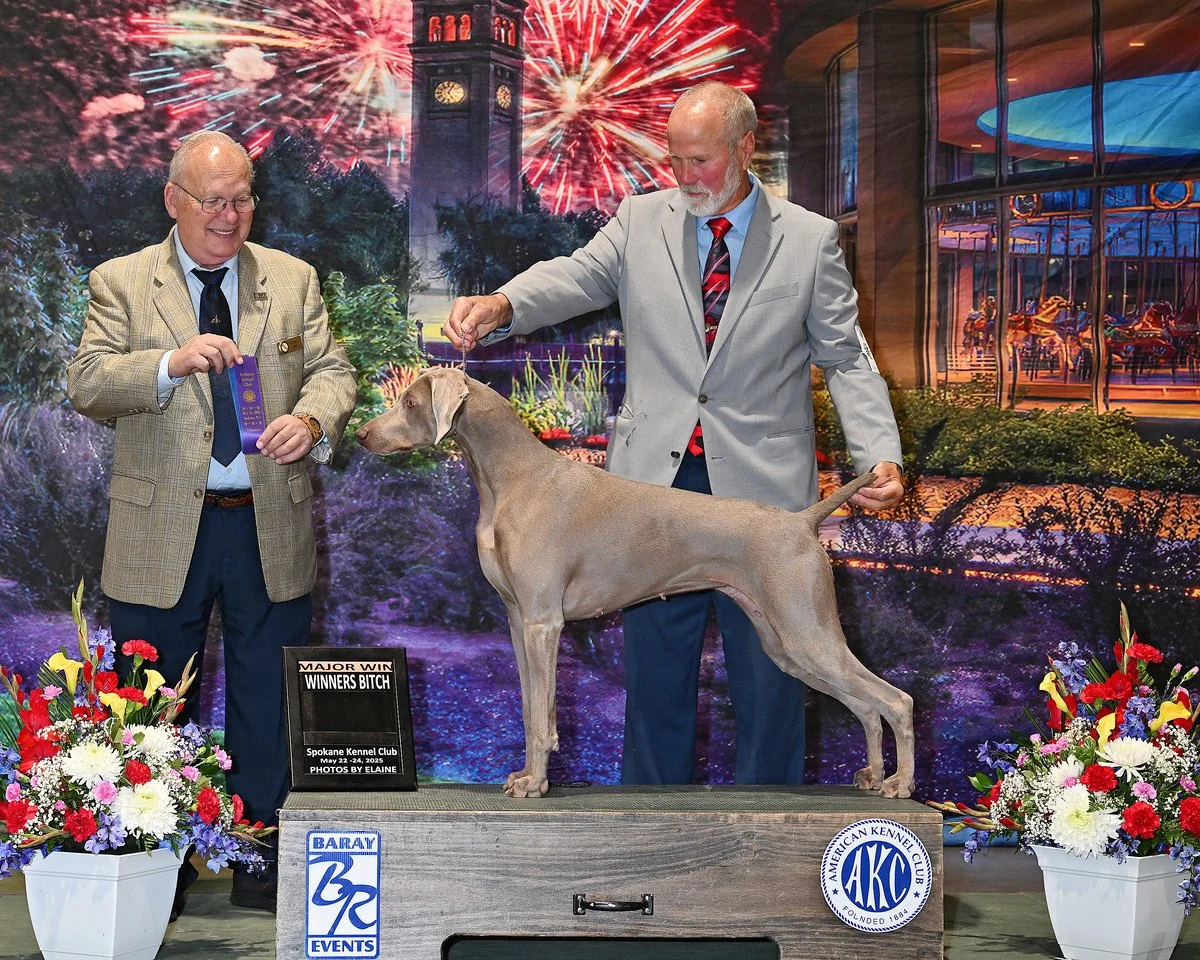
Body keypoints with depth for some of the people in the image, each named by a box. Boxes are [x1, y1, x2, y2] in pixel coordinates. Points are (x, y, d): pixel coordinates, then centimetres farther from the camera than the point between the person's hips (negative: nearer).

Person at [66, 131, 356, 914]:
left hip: (271, 529, 2)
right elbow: (87, 385, -7)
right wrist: (172, 363, -24)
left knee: (269, 705, 6)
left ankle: (265, 864, 17)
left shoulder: (294, 280, 10)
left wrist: (311, 418, -18)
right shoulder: (121, 283, 3)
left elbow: (332, 370, 5)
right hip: (162, 534, -1)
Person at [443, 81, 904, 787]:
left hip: (763, 489, -1)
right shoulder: (641, 221, 8)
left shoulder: (810, 240, 3)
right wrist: (500, 306, -26)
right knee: (655, 672, 8)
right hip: (656, 483, 2)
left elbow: (845, 358, 3)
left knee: (769, 676, 4)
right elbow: (576, 277, -5)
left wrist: (880, 458, -10)